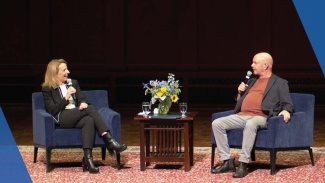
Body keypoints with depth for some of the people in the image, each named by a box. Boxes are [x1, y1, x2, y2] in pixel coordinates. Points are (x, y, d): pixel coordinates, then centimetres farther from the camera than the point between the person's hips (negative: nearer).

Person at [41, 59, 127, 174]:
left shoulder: (73, 83, 28)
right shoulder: (47, 89, 11)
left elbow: (82, 99, 18)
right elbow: (52, 110, -1)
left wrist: (83, 103, -8)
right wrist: (66, 97, -10)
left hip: (76, 118, 5)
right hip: (61, 119, -4)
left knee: (89, 120, -36)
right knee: (90, 108, -29)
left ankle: (87, 158, -49)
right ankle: (109, 141, -37)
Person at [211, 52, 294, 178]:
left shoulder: (280, 83, 13)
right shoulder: (252, 82, 31)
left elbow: (287, 104, 4)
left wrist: (286, 111, -19)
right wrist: (240, 93, 15)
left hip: (260, 117, -7)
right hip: (241, 116, 7)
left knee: (250, 124, -41)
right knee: (216, 124, -15)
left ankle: (243, 164, -38)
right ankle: (227, 162, -14)